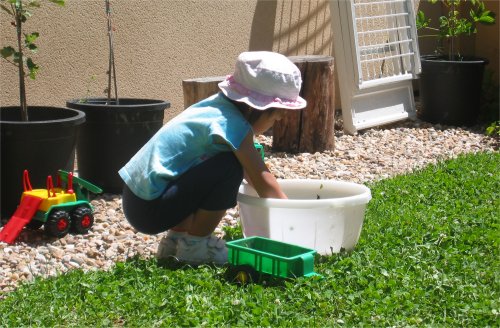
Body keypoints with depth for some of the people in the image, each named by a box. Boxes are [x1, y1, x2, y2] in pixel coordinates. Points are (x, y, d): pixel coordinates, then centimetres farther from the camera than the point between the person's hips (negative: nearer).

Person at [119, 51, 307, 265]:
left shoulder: (219, 105, 8)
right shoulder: (231, 124, -18)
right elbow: (262, 180, -13)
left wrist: (274, 195, 18)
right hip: (149, 209, -10)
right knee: (231, 167, -19)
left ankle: (176, 238, 16)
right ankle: (194, 247, -6)